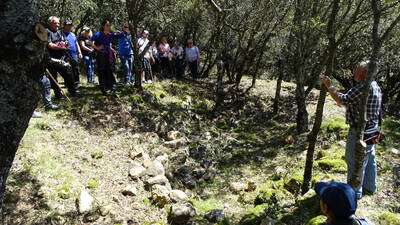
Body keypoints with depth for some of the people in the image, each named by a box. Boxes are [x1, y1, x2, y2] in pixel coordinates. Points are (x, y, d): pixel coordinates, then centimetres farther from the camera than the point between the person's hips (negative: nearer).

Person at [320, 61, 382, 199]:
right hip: (371, 130, 10)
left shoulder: (364, 87, -23)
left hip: (360, 132, -10)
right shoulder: (376, 87, 10)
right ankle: (370, 187, 36)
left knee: (355, 162, 2)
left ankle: (355, 192, 14)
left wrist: (329, 86, -16)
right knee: (369, 160, 21)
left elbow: (342, 100, -25)